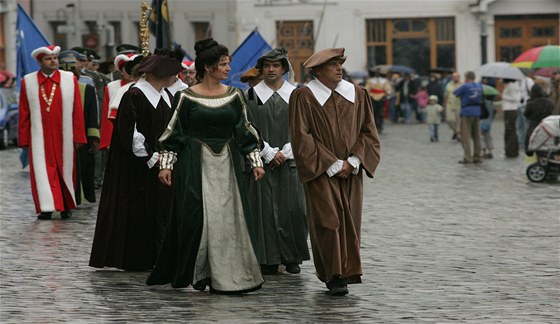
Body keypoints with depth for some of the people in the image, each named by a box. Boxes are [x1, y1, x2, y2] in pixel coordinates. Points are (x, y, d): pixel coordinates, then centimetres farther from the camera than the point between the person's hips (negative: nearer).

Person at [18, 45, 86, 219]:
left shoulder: (70, 79, 1)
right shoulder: (28, 82, 1)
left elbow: (77, 111, 0)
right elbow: (24, 113, 3)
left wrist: (79, 137, -3)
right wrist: (23, 139, 1)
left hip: (64, 138, 1)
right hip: (40, 138, -1)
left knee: (65, 171, 9)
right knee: (42, 171, -5)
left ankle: (67, 206, 22)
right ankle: (47, 208, -3)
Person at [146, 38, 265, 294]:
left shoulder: (235, 96, 6)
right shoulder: (186, 97, -3)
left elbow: (245, 131, 10)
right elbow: (174, 132, 0)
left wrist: (256, 161, 5)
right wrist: (166, 165, -4)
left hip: (226, 165, 3)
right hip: (196, 165, -3)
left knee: (228, 217, 0)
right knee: (197, 218, -5)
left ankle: (228, 276, 6)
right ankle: (196, 273, 6)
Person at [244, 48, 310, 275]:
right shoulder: (252, 95, 3)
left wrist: (284, 153, -7)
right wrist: (270, 154, -10)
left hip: (289, 161, 1)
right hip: (261, 161, -1)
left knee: (293, 208, -3)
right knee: (265, 209, -3)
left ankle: (292, 257, 6)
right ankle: (269, 259, 1)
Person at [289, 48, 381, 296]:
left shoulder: (357, 94, 7)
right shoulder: (303, 97, -5)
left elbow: (368, 131, 8)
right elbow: (301, 137, -9)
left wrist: (353, 162, -7)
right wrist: (333, 165, -11)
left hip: (350, 172, 4)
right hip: (320, 172, -4)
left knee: (349, 221, 4)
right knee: (329, 220, -10)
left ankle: (346, 273, 12)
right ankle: (334, 275, -9)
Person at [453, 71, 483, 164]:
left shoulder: (465, 86, -13)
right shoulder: (479, 86, 6)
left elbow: (455, 93, -2)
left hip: (467, 113, -6)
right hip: (477, 112, 6)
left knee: (466, 137, -2)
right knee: (477, 136, 12)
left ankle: (467, 157, -9)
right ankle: (478, 157, 15)